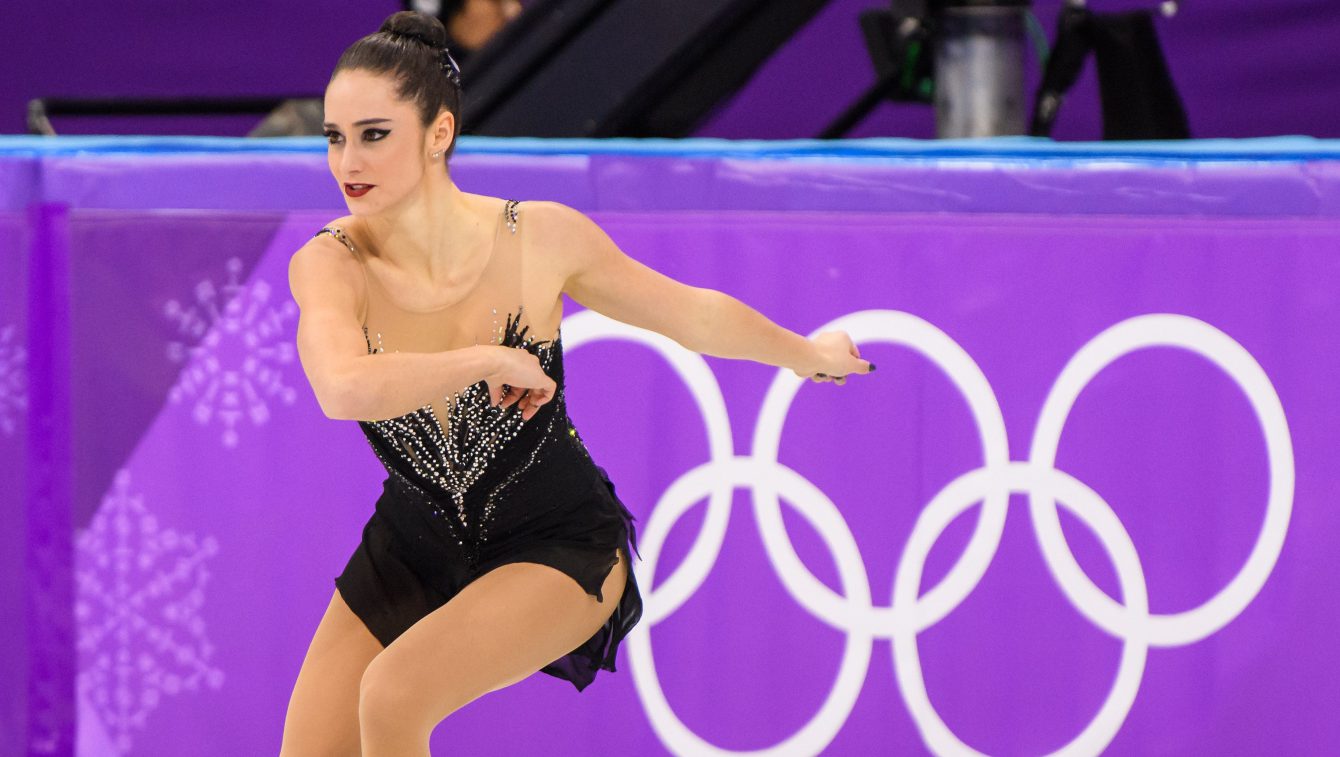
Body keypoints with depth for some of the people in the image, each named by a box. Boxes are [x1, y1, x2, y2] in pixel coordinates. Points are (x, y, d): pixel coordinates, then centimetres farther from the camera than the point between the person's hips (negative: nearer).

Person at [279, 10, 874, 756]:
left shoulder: (542, 238, -17)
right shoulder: (330, 265, -20)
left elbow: (693, 313, 2)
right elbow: (345, 389, -42)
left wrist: (806, 353, 17)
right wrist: (494, 362, -32)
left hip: (555, 547, -3)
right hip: (413, 547, 3)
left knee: (393, 694, -27)